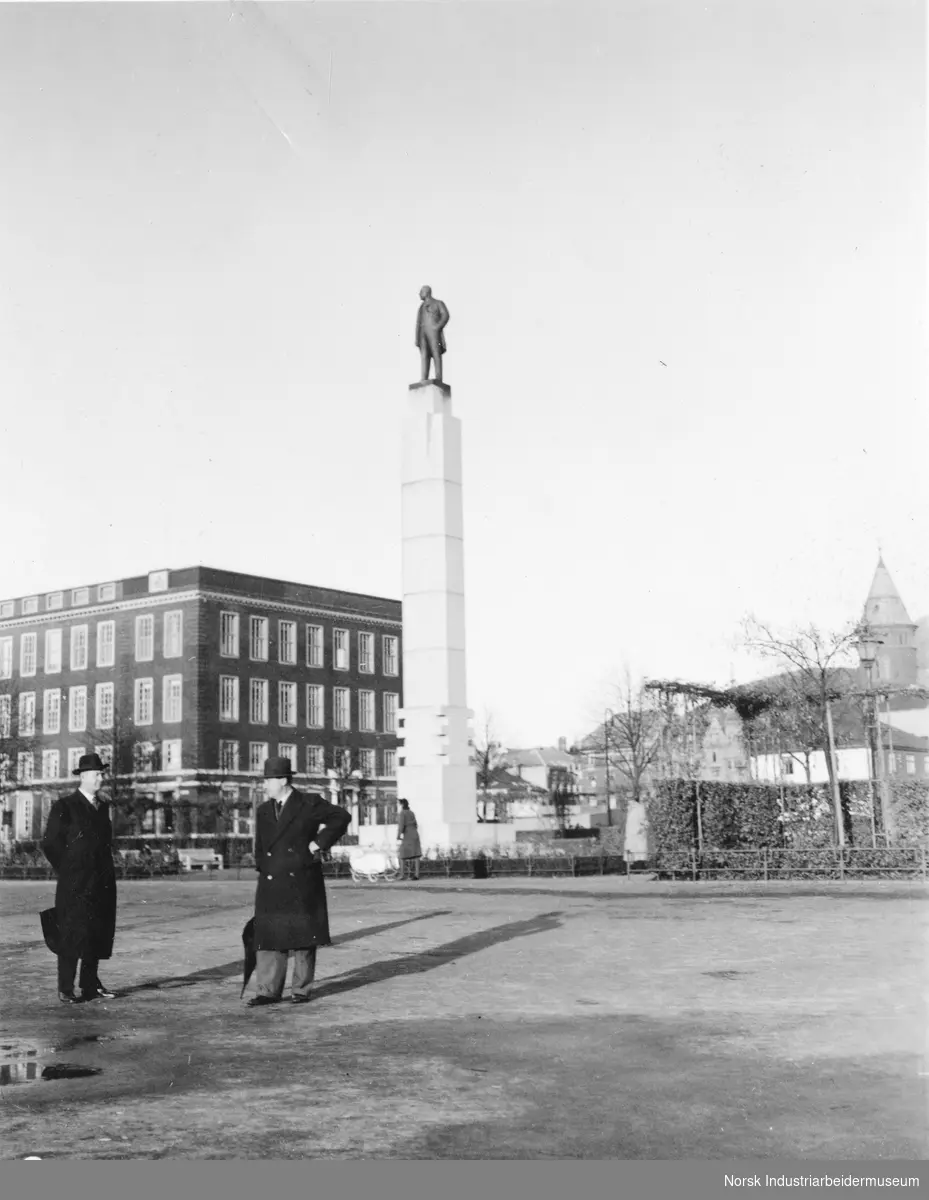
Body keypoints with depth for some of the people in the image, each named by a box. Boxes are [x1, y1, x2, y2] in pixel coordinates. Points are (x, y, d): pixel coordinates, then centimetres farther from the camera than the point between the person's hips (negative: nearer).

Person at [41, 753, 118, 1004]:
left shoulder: (101, 807, 16)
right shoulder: (64, 807, -5)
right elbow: (49, 844, -5)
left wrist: (107, 874, 14)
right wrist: (69, 872, -1)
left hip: (102, 884, 7)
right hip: (75, 886, -6)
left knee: (98, 934, 8)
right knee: (72, 934, -5)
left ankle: (91, 986, 16)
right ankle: (65, 990, 1)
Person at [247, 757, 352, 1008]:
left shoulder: (309, 803, -2)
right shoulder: (263, 811, 14)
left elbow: (341, 817, -7)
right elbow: (259, 848, 19)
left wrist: (319, 843, -11)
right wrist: (263, 871, 10)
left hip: (302, 886, -4)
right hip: (271, 887, 4)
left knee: (303, 937, 3)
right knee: (268, 937, 0)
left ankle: (301, 989, 12)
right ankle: (268, 990, 4)